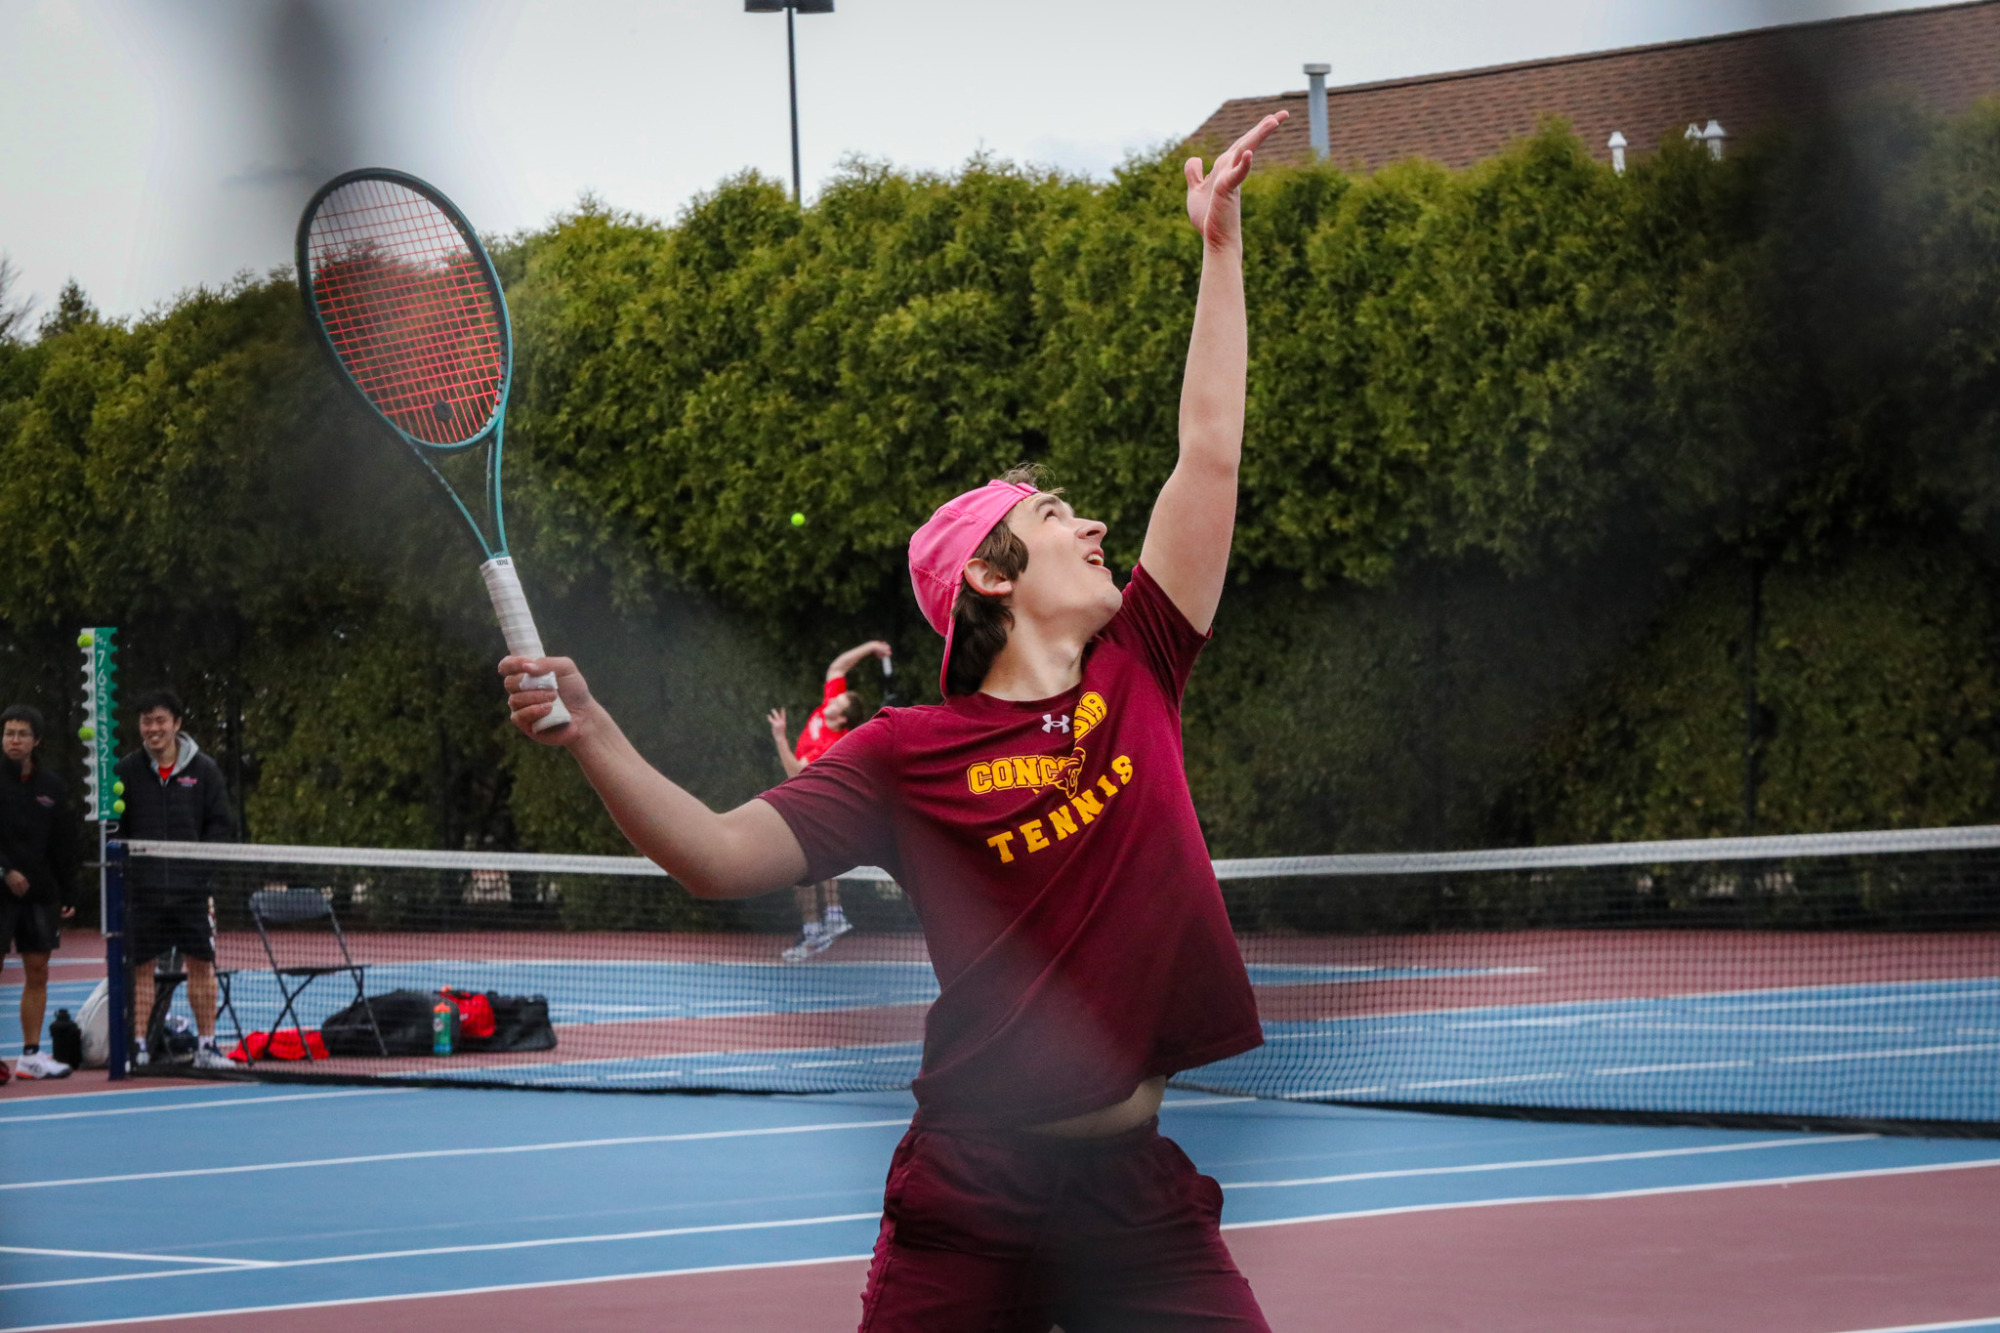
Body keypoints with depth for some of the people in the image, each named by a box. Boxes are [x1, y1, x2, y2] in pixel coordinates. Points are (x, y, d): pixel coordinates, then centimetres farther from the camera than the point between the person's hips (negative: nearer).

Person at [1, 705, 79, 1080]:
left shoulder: (52, 788, 10)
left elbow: (64, 847, 12)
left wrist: (69, 896, 8)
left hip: (40, 894, 4)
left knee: (38, 973, 4)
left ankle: (31, 1054, 10)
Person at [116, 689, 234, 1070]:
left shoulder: (203, 769, 4)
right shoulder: (127, 771, 4)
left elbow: (221, 824, 4)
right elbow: (113, 828, 6)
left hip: (191, 886, 0)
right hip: (143, 889, 0)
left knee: (201, 964, 2)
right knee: (140, 967, 2)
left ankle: (205, 1045, 10)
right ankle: (138, 1046, 8)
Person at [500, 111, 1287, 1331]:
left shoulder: (1136, 675, 7)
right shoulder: (907, 754, -2)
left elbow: (1211, 450, 12)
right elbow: (721, 857, -9)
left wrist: (1221, 243, 15)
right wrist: (592, 735, -23)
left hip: (1138, 1187, 3)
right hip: (970, 1198, -3)